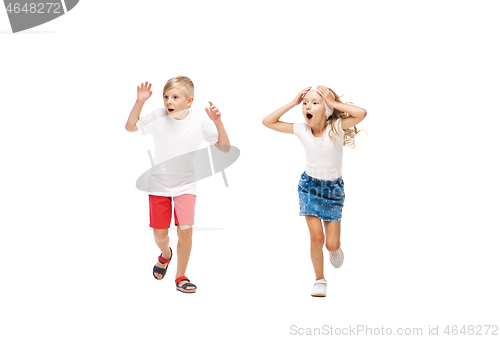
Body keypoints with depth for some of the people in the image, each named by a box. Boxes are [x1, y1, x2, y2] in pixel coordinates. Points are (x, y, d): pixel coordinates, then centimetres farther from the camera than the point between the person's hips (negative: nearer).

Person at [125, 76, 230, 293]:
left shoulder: (200, 120, -14)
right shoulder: (158, 116, -12)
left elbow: (224, 147, -12)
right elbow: (130, 127, -3)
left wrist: (218, 122, -27)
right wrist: (140, 102, -16)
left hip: (185, 185, -1)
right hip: (158, 184, 1)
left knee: (185, 229, -16)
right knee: (159, 233, 7)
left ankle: (181, 277, 6)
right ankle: (165, 254, 45)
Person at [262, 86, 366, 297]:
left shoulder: (336, 128, -20)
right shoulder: (302, 130, -13)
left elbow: (362, 113, -37)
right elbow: (268, 122, -12)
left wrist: (334, 103, -29)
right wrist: (293, 103, -17)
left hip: (333, 188, -1)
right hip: (309, 185, 1)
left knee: (332, 244, -1)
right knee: (316, 237, -10)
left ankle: (335, 249, 38)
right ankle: (319, 280, 11)